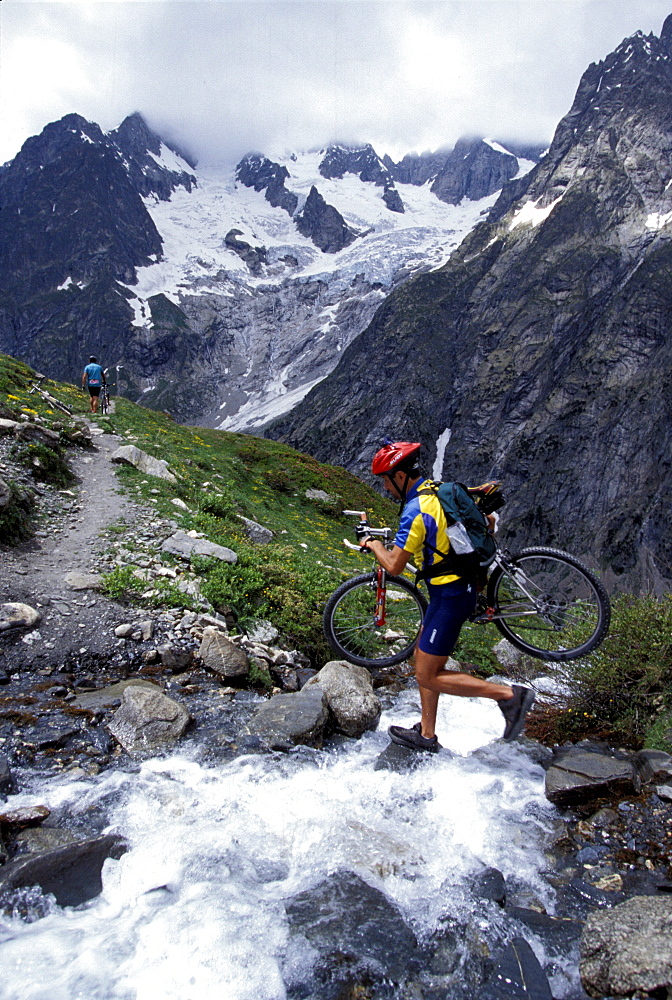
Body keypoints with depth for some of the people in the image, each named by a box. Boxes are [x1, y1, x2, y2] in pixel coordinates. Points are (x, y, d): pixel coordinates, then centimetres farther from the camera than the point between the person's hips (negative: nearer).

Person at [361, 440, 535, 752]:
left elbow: (394, 566, -18)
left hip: (449, 596, -10)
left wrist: (374, 545, 1)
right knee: (422, 659, 18)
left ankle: (508, 694, 0)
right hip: (462, 584, 10)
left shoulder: (415, 511, -22)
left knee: (428, 676, 0)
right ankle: (427, 735, 28)